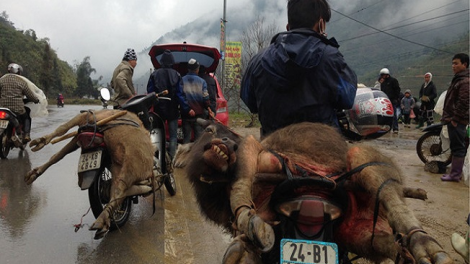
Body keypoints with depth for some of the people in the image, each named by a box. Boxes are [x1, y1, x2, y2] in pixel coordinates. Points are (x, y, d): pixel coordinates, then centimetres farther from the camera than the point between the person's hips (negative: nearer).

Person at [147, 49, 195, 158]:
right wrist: (187, 109, -7)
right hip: (172, 111, -1)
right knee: (173, 136, 6)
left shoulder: (154, 74, -3)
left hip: (159, 109, 2)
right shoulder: (176, 75, -7)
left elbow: (150, 92, -3)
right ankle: (172, 156, 2)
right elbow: (180, 94, -10)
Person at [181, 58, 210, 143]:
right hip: (199, 114, -1)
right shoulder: (201, 82, -5)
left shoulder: (182, 81, -2)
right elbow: (205, 98, -6)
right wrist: (209, 108, 8)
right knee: (199, 137, 5)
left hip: (185, 114, 2)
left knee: (186, 137, 9)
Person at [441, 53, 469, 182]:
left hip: (457, 121, -10)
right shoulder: (458, 79, 18)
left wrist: (455, 118, -20)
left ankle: (455, 174, -1)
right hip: (452, 118, 10)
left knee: (457, 147, -5)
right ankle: (456, 171, 23)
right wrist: (447, 116, 22)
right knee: (457, 146, 15)